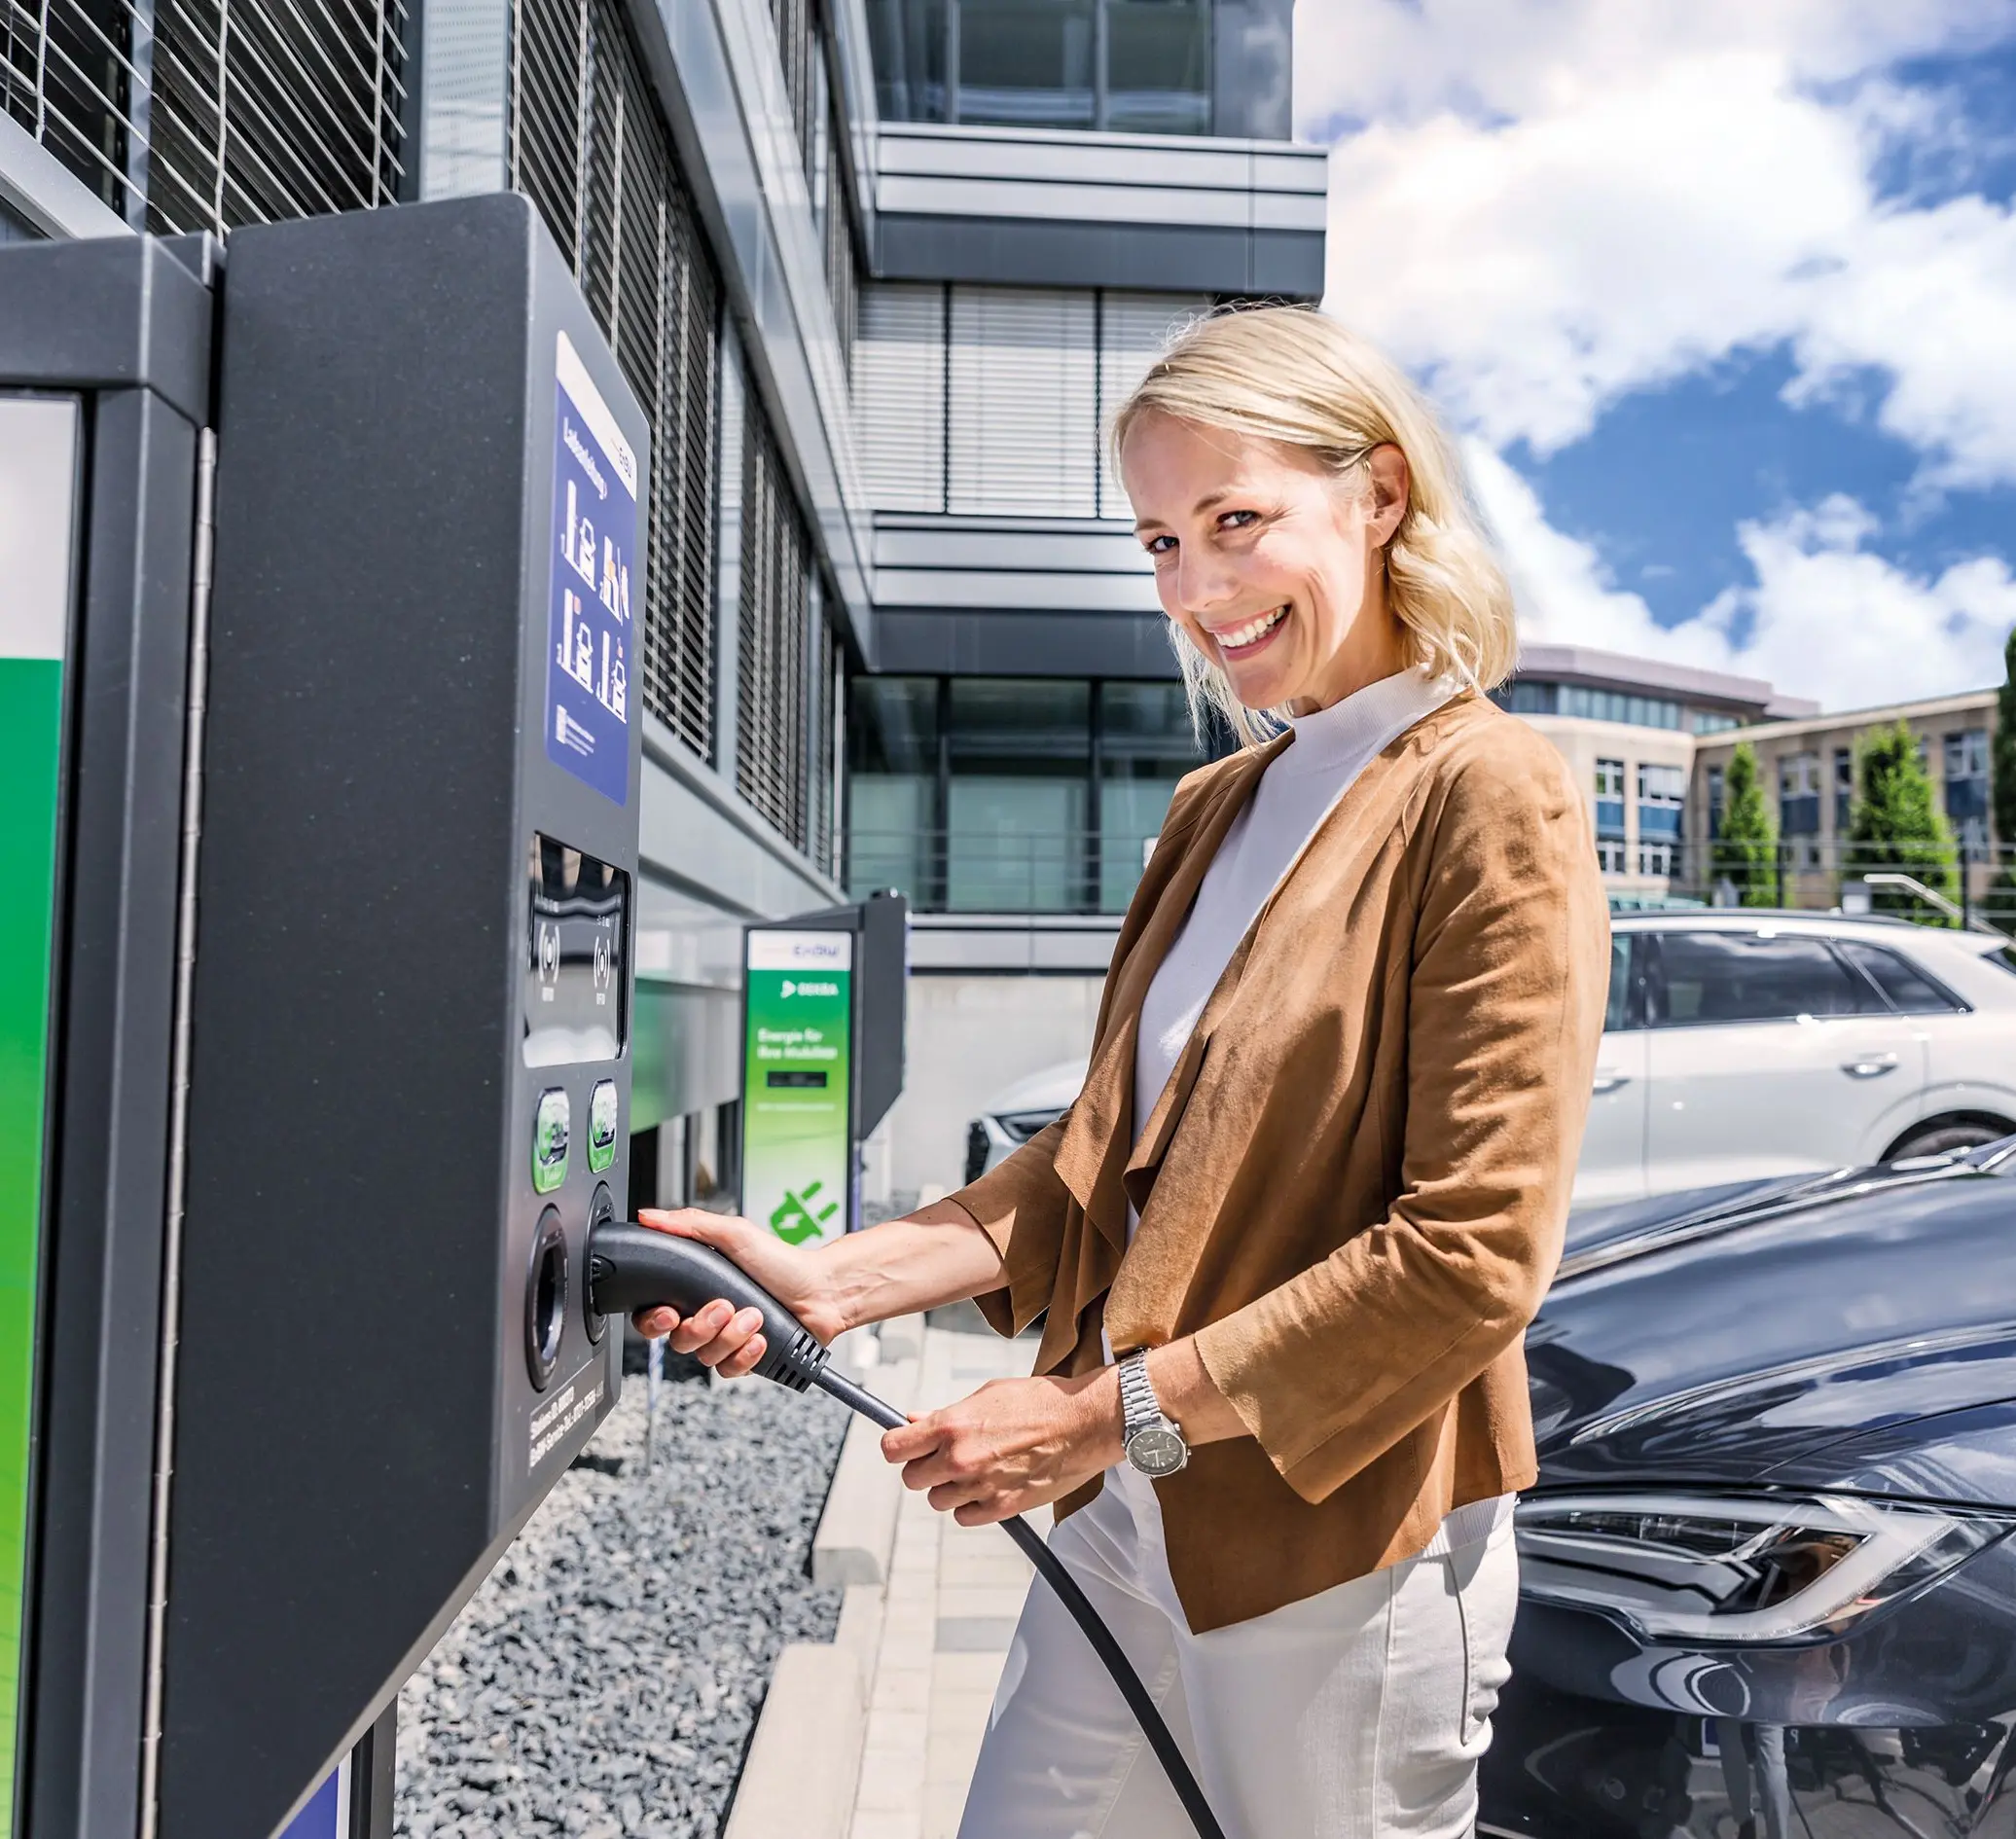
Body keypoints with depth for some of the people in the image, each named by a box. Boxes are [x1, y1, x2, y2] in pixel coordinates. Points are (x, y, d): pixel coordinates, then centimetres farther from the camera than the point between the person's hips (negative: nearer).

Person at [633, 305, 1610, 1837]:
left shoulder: (1488, 800, -13)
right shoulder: (1214, 812, 10)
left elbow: (1473, 1256, -19)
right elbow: (1106, 1163, 8)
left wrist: (1114, 1409, -18)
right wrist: (833, 1282, -3)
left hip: (1344, 1538, -6)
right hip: (1127, 1517, 6)